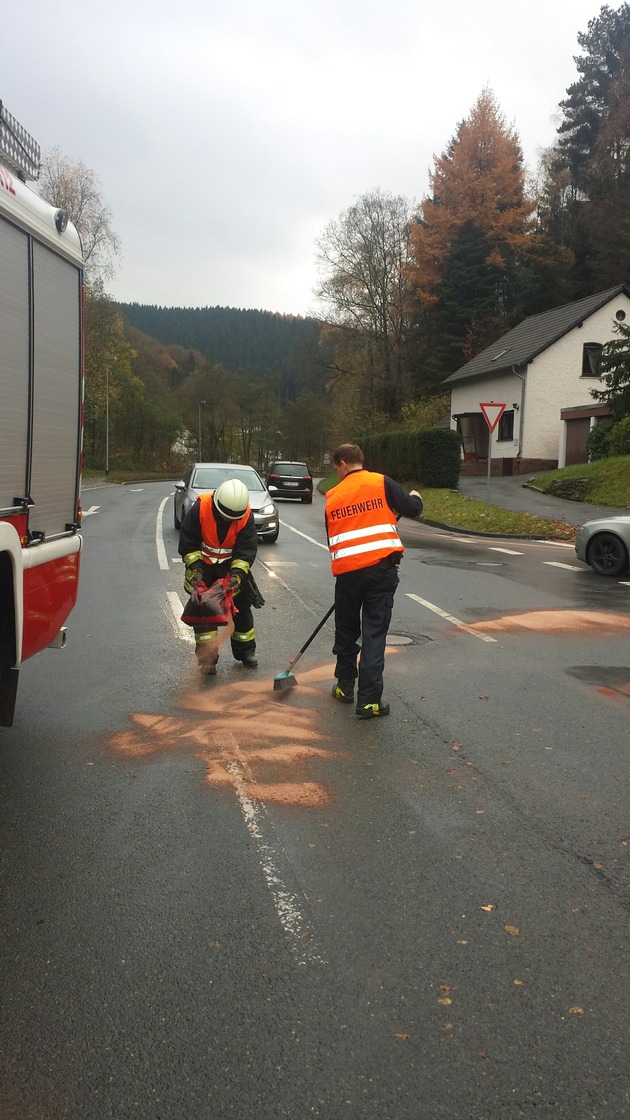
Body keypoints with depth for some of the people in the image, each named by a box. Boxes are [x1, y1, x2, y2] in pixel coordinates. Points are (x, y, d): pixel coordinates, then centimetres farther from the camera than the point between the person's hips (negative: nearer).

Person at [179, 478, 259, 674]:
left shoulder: (246, 516, -22)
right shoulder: (199, 510, -27)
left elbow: (247, 549, -20)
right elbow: (188, 543, -19)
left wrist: (237, 574, -32)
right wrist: (195, 568, -27)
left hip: (233, 564, 2)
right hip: (203, 564, -1)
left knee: (241, 606, 7)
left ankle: (245, 651, 23)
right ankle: (207, 656, 4)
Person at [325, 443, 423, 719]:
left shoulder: (332, 497, 10)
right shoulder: (381, 482, 1)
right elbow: (412, 509, 1)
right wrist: (414, 497, 24)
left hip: (346, 571, 2)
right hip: (382, 567, -2)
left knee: (346, 629, 20)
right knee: (375, 632, 0)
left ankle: (345, 686, 31)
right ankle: (369, 701, -2)